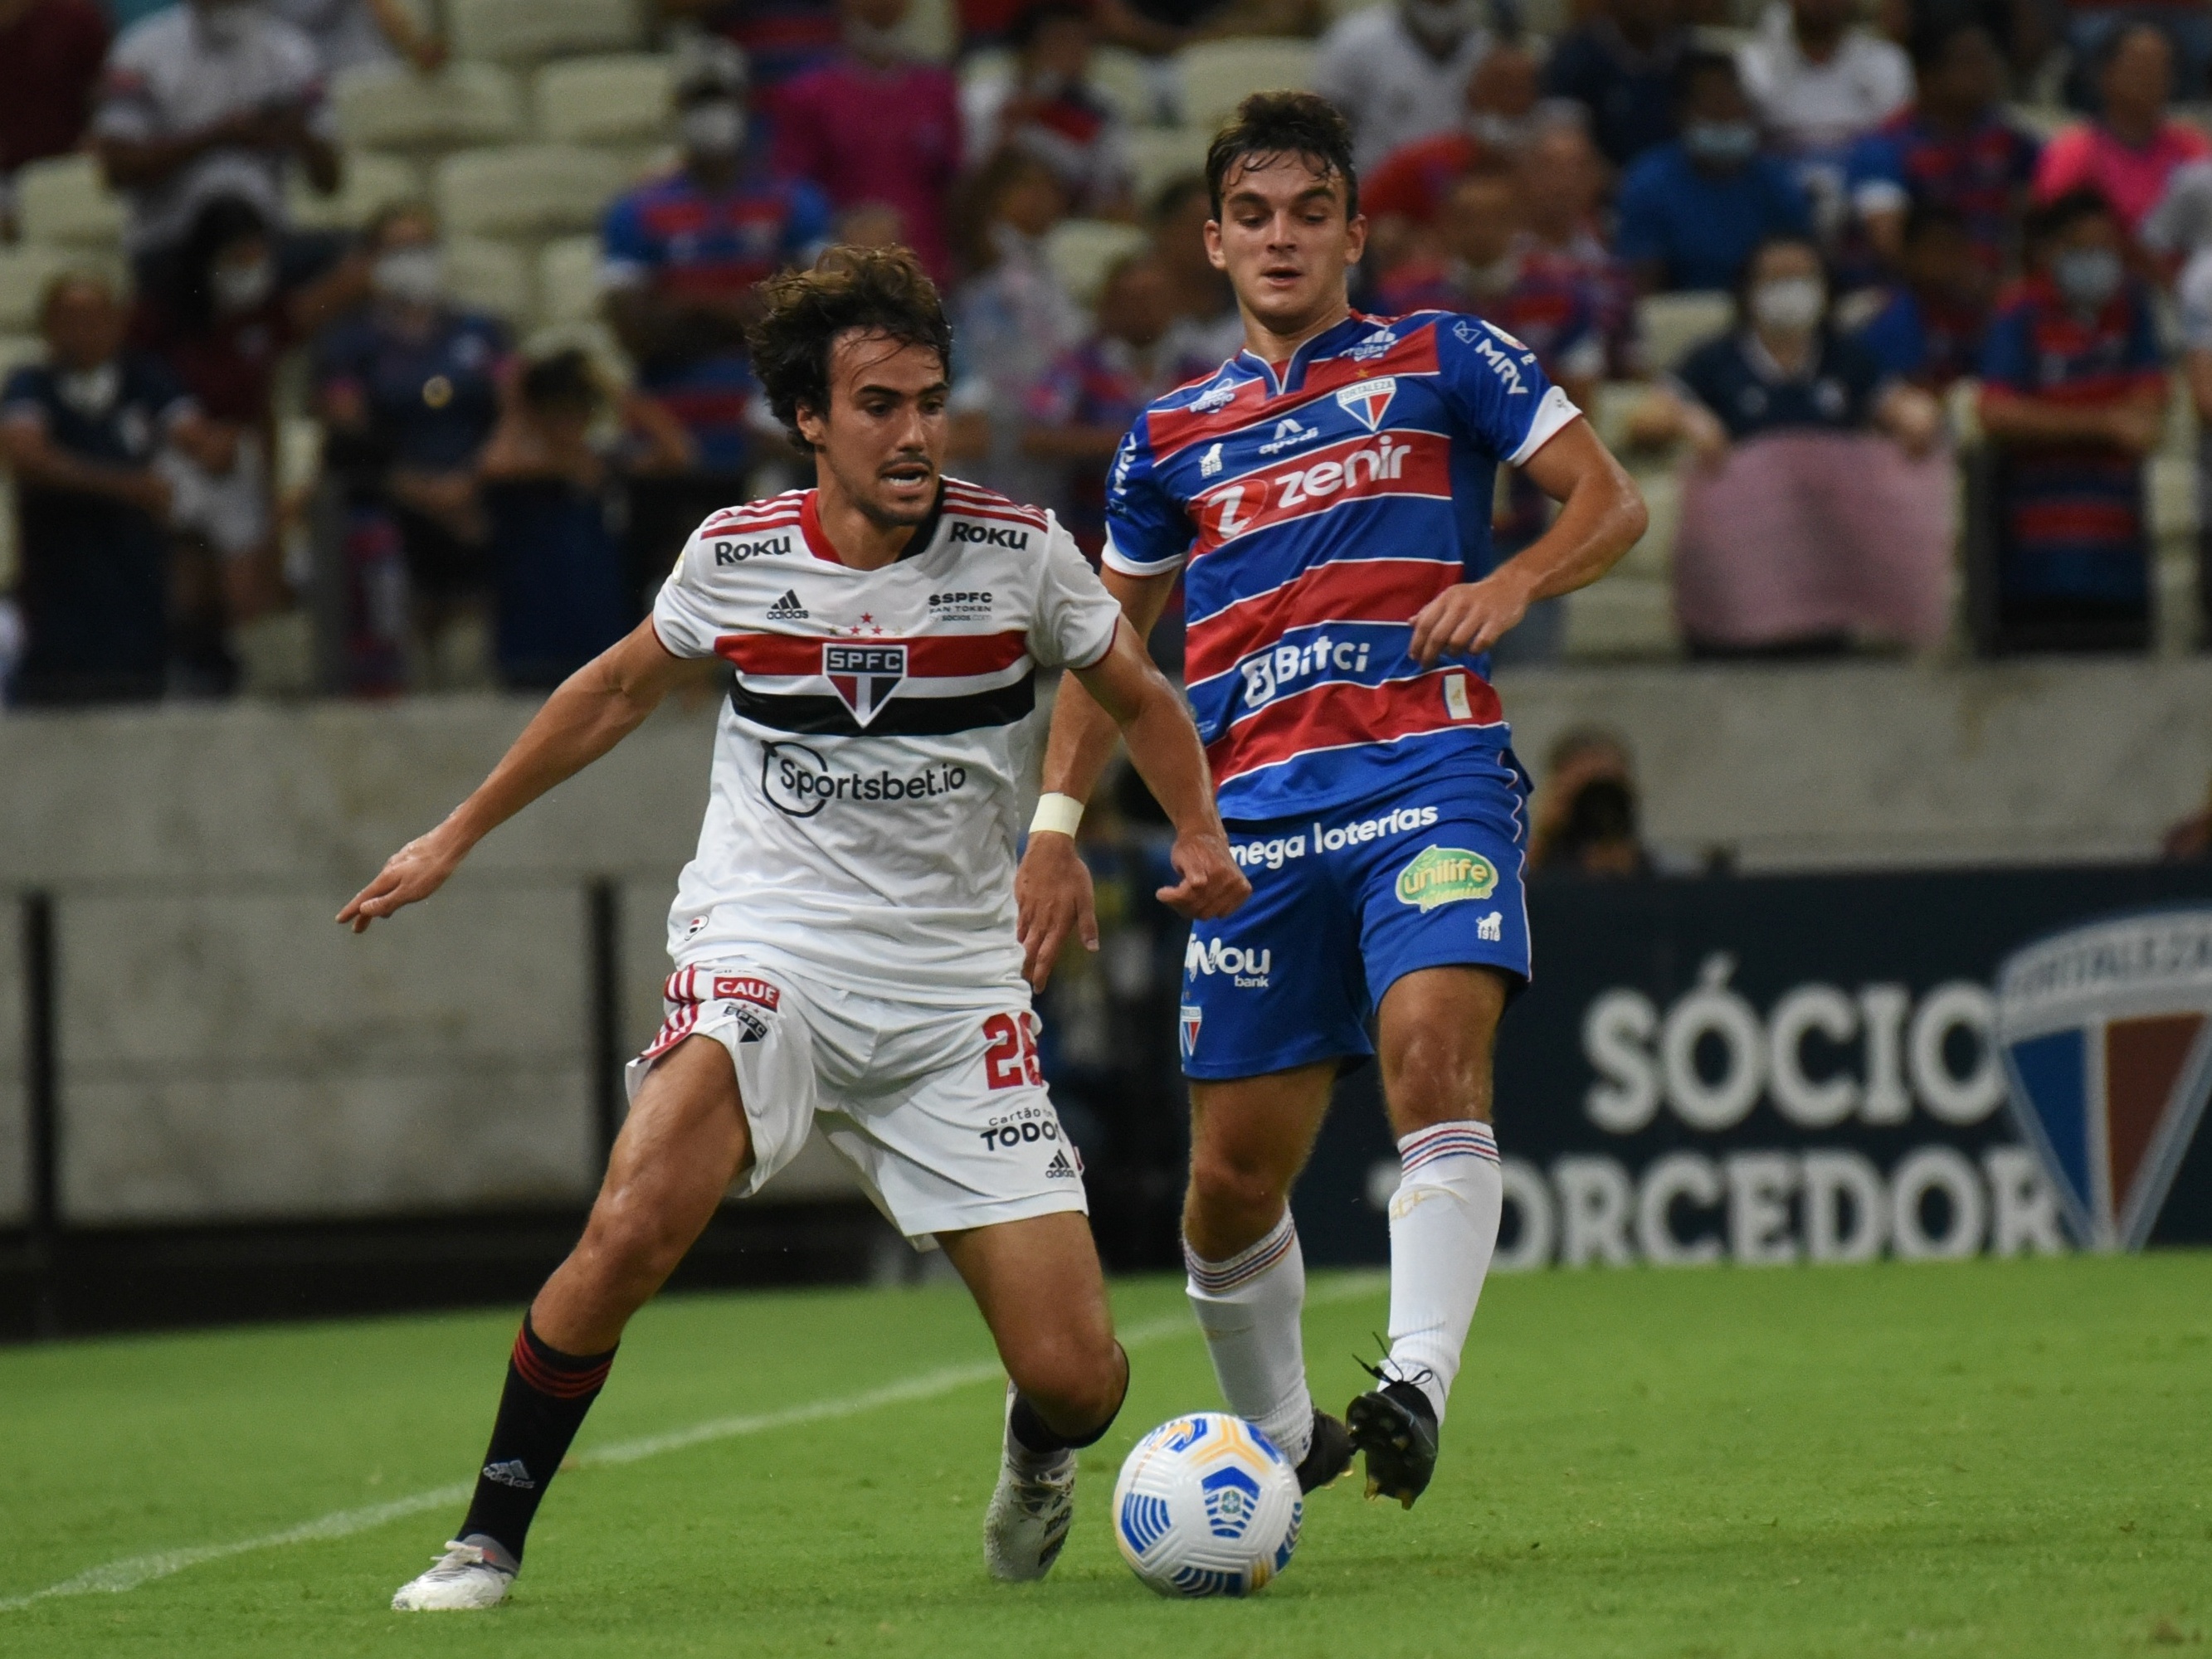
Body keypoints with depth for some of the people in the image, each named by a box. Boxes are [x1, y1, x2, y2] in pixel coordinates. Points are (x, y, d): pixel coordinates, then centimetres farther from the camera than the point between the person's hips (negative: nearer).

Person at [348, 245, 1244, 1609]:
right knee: (636, 1226, -31)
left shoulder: (1017, 551, -3)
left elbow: (1143, 701, 13)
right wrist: (454, 841, 23)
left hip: (955, 993, 1)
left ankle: (1041, 1452, 32)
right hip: (766, 951, -1)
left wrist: (1201, 836, -5)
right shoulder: (736, 555, 0)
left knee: (1077, 1375, -7)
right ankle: (491, 1538, -14)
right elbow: (619, 691, 19)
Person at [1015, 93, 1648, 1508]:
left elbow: (1611, 501, 6)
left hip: (1432, 770, -4)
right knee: (1234, 1175, 3)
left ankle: (1416, 1385, -37)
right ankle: (1276, 1435, 24)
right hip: (1258, 812, 4)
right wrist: (1055, 830, 18)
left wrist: (1513, 583, -14)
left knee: (1433, 1044, -29)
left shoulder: (1439, 361, 10)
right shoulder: (1174, 435, 19)